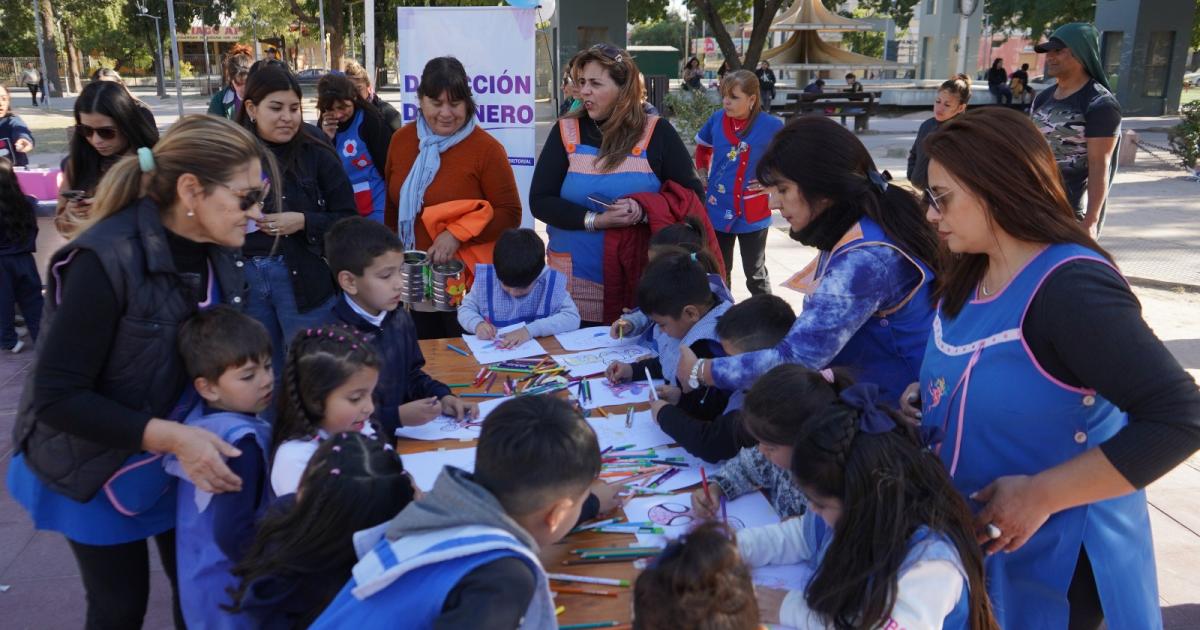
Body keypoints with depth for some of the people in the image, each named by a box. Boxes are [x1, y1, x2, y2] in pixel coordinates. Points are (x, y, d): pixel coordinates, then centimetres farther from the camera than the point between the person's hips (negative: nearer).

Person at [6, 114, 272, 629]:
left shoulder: (215, 253, -9)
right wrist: (170, 436, -36)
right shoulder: (105, 260, -29)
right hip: (98, 468, -5)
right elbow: (56, 397, -27)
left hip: (184, 459, 5)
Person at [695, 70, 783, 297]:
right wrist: (704, 178, 7)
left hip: (753, 214, -3)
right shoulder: (717, 119, -4)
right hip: (717, 210, 3)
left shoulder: (771, 125, -14)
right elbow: (702, 148, 16)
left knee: (755, 273, 13)